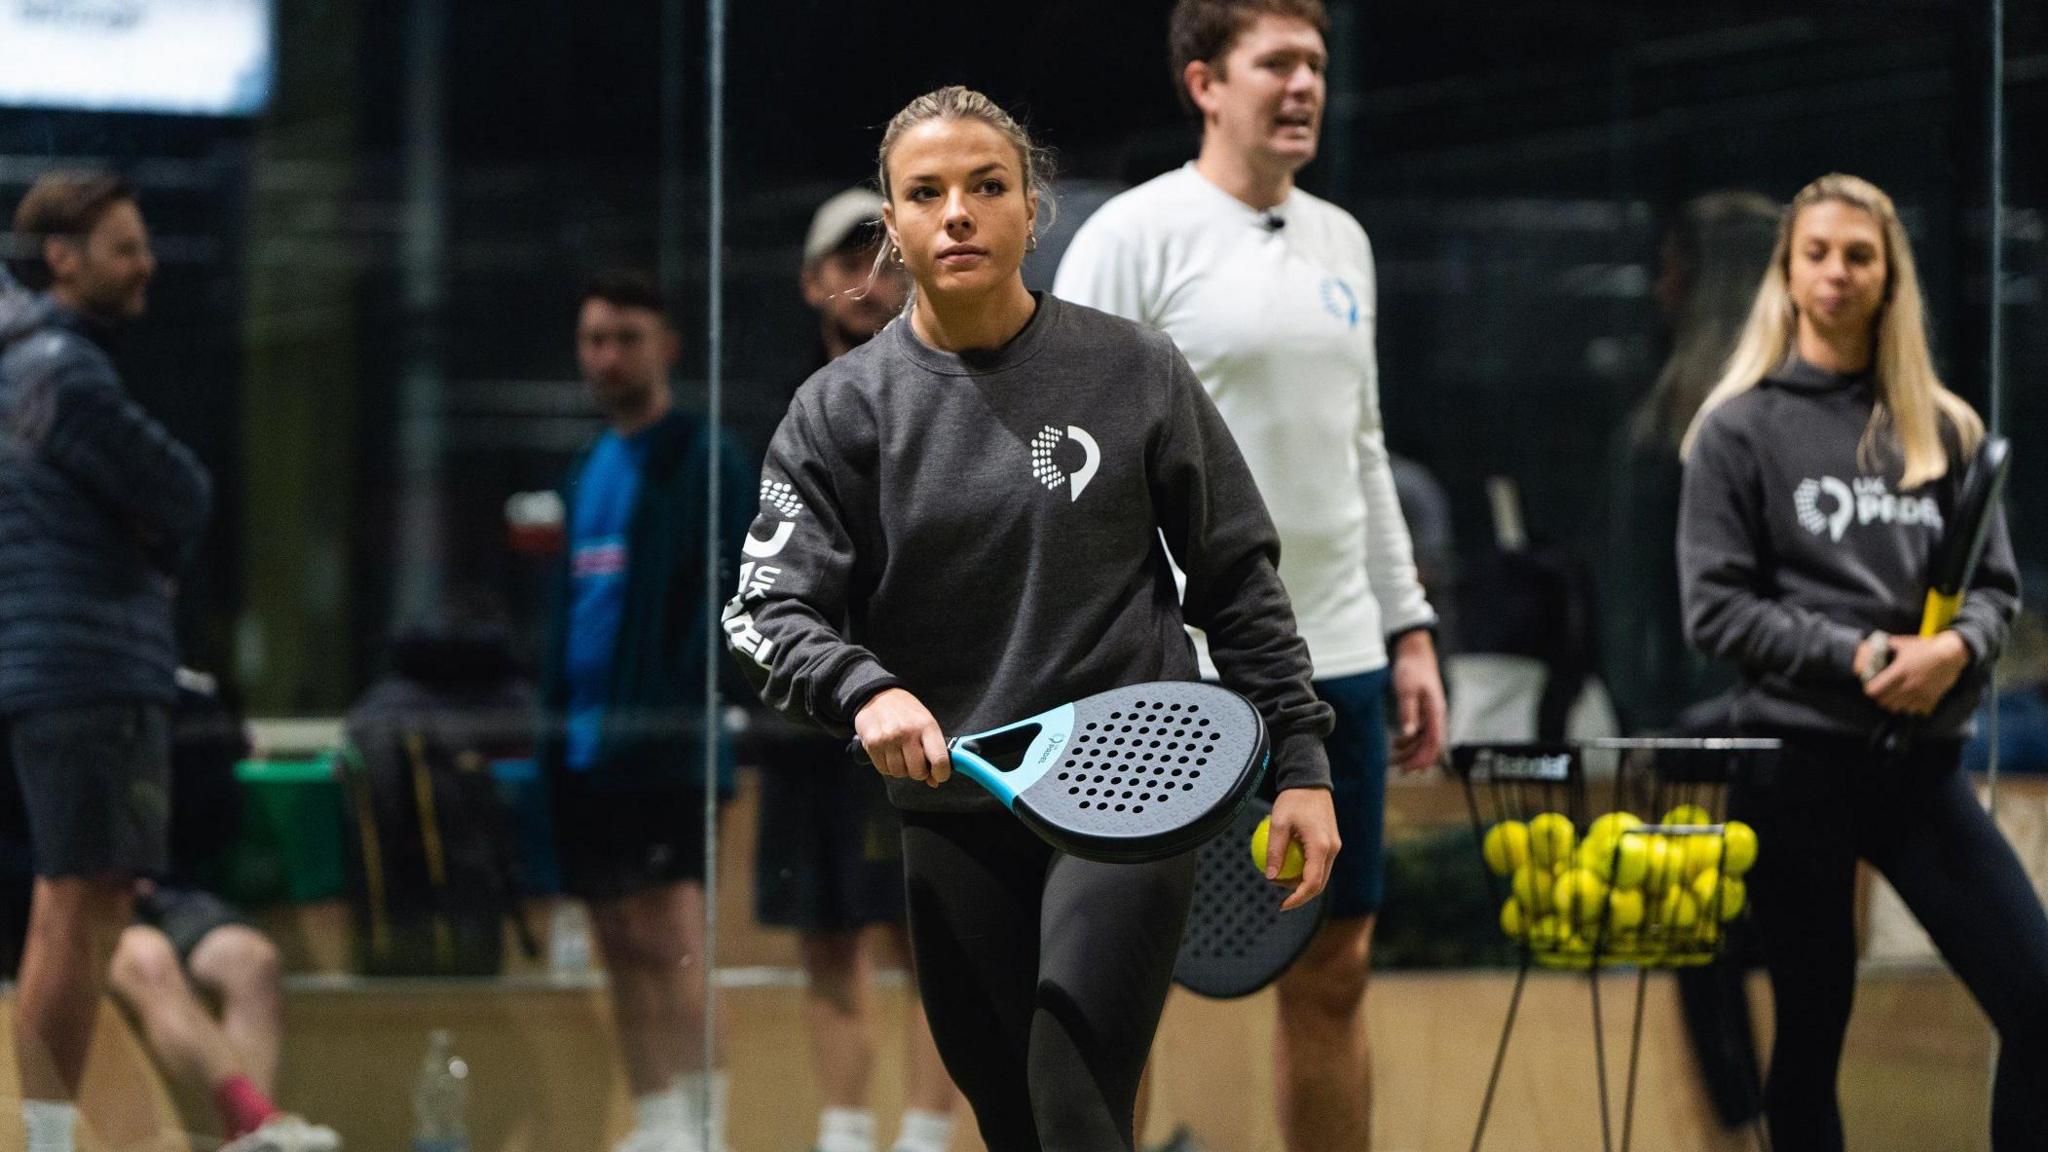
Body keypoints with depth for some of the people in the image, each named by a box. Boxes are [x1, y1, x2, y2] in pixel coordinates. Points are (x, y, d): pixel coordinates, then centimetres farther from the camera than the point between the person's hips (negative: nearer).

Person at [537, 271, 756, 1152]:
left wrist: (692, 700, -20)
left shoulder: (702, 458, -3)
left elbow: (729, 588, -11)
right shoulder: (587, 470, 19)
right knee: (619, 940, 9)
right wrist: (553, 713, 14)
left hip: (665, 739, -8)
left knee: (666, 928, -15)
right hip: (586, 740, 8)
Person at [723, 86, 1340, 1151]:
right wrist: (864, 692, -24)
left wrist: (1299, 765, 2)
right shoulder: (842, 407, 3)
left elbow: (1238, 578, 6)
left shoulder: (1134, 371, 1)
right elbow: (769, 607, -4)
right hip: (953, 812, 3)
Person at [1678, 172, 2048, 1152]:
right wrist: (1858, 655, -15)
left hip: (1924, 764, 3)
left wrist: (1957, 647, -12)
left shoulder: (1941, 428, 11)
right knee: (1812, 1030, 4)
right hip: (1798, 764, -3)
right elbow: (1715, 607, -5)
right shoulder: (1739, 429, 1)